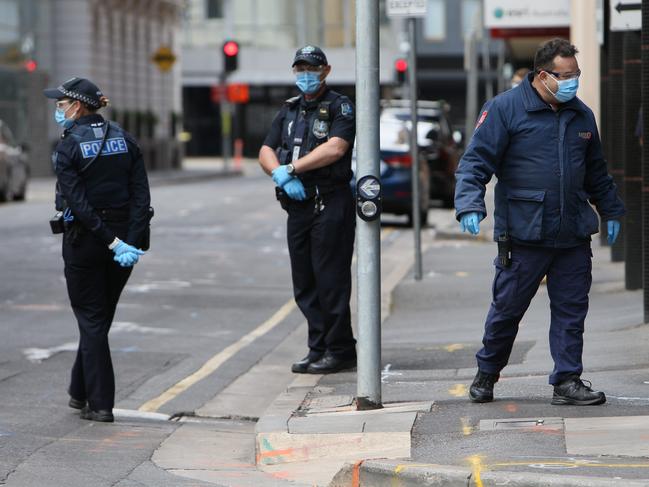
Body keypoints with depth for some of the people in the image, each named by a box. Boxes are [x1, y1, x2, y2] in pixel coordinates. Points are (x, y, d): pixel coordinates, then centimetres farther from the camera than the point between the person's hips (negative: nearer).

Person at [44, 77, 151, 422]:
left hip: (84, 240, -5)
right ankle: (80, 392, 29)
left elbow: (78, 203, -18)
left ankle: (100, 404, 2)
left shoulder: (68, 147, -10)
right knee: (100, 318, 18)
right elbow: (141, 196, -4)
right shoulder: (124, 140, 4)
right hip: (125, 236, 5)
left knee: (91, 320, 4)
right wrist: (130, 240, -11)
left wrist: (112, 242, -18)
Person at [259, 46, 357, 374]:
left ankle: (340, 350, -1)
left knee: (331, 281, -7)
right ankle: (318, 349, 15)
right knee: (304, 285, 8)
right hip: (297, 205, 7)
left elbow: (335, 148, -17)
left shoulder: (340, 107, -2)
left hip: (330, 203, -7)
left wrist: (291, 168, -14)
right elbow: (266, 153, 12)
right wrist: (281, 175, -10)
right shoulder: (289, 111, 18)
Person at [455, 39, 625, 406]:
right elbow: (476, 161, -8)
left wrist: (611, 211, 29)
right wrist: (470, 205, -20)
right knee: (508, 307, 4)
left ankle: (568, 381, 11)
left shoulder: (582, 115, 13)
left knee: (571, 309, 4)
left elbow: (597, 172, 26)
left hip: (574, 237, 5)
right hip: (524, 235, -5)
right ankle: (487, 374, 23)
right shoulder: (505, 109, -5)